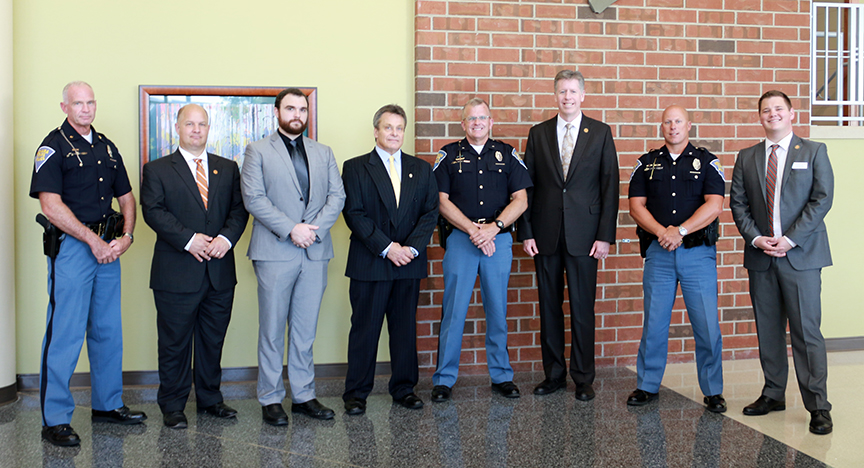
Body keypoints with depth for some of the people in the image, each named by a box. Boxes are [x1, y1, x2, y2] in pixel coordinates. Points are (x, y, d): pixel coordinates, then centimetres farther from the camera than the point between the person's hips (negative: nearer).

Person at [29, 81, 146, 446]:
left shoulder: (107, 147, 16)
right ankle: (55, 419, 5)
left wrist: (126, 236, 0)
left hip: (108, 248, 7)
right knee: (65, 332, -4)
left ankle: (107, 405, 24)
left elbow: (126, 197, 17)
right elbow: (51, 205, -14)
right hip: (71, 247, -6)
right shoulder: (54, 146, -5)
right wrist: (93, 241, -15)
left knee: (108, 331, 12)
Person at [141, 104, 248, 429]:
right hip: (177, 274, -3)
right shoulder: (157, 170, 5)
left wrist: (227, 237, -12)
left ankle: (209, 399, 27)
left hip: (220, 271, 3)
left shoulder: (228, 168, 14)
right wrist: (188, 239, -18)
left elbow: (239, 209, 6)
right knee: (175, 342, 4)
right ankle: (172, 406, 17)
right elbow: (153, 211, -7)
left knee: (213, 340, 12)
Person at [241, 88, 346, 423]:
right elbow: (254, 198, -6)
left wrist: (315, 228, -9)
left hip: (315, 253, 3)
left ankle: (304, 395, 18)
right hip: (275, 253, -3)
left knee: (305, 329, 9)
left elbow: (337, 196, 7)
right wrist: (291, 229, -14)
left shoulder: (324, 153, 16)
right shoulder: (258, 151, 5)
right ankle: (270, 398, 13)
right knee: (272, 330, 3)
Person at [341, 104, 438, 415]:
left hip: (409, 262, 3)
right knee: (364, 329, 3)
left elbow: (430, 212, 5)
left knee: (406, 328, 9)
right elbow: (354, 214, -6)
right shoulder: (355, 168, 2)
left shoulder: (421, 169, 12)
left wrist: (412, 247, -10)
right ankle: (356, 392, 14)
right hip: (369, 263, -3)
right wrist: (386, 247, -14)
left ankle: (404, 388, 21)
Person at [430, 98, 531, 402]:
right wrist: (473, 230, -11)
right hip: (460, 240, -1)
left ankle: (502, 376, 19)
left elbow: (520, 200, 4)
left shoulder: (506, 155, 11)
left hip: (499, 240, 1)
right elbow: (442, 201, 0)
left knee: (498, 310, 7)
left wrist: (494, 227, -11)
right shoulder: (449, 155, 7)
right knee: (453, 310, -2)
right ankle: (444, 379, 8)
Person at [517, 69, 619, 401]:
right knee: (549, 306, 8)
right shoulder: (538, 133, 9)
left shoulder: (600, 133, 5)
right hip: (545, 234, 2)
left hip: (584, 235, -2)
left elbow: (610, 186, 1)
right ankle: (553, 374, 20)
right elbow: (527, 185, 7)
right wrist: (525, 233, -1)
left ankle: (583, 379, 14)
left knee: (582, 308, 1)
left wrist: (605, 235, -6)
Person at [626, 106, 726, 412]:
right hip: (658, 253, 1)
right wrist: (661, 232, -12)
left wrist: (680, 230, -15)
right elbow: (636, 205, 3)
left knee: (707, 325, -1)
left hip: (698, 252, -1)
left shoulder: (707, 162, 6)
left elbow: (714, 205, -5)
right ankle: (647, 386, 17)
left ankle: (713, 391, 13)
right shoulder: (646, 164, 11)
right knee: (654, 323, 5)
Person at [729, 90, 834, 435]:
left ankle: (818, 406, 3)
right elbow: (738, 203, 9)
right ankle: (773, 394, 22)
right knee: (768, 330, 9)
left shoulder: (814, 152, 4)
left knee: (806, 330, -5)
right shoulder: (746, 158, 12)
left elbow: (822, 199, -4)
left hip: (801, 254, -3)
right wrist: (755, 238, -6)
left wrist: (791, 239, -13)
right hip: (760, 254, 3)